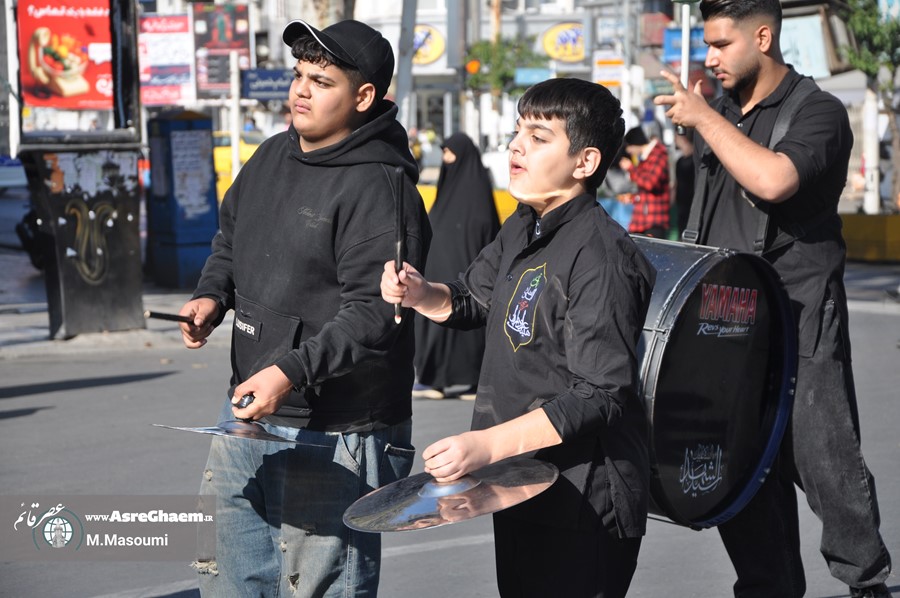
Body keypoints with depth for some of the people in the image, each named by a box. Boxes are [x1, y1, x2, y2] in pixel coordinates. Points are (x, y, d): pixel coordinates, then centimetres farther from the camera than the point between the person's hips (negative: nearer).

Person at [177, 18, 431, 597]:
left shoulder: (378, 187, -17)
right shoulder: (271, 158, 10)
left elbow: (373, 313, -23)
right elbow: (231, 240, 25)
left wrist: (292, 370, -31)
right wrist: (212, 295, 5)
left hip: (332, 441, -9)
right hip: (247, 418, 9)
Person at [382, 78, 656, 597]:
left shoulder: (600, 256, -21)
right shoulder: (522, 229, 8)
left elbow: (599, 395, -26)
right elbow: (472, 300, 24)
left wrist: (488, 445, -29)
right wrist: (422, 295, 1)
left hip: (582, 508, -9)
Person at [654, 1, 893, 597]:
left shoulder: (818, 112, -8)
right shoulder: (723, 113, 13)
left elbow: (772, 180, -28)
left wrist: (704, 118, -18)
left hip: (798, 320, -6)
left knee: (823, 459, -7)